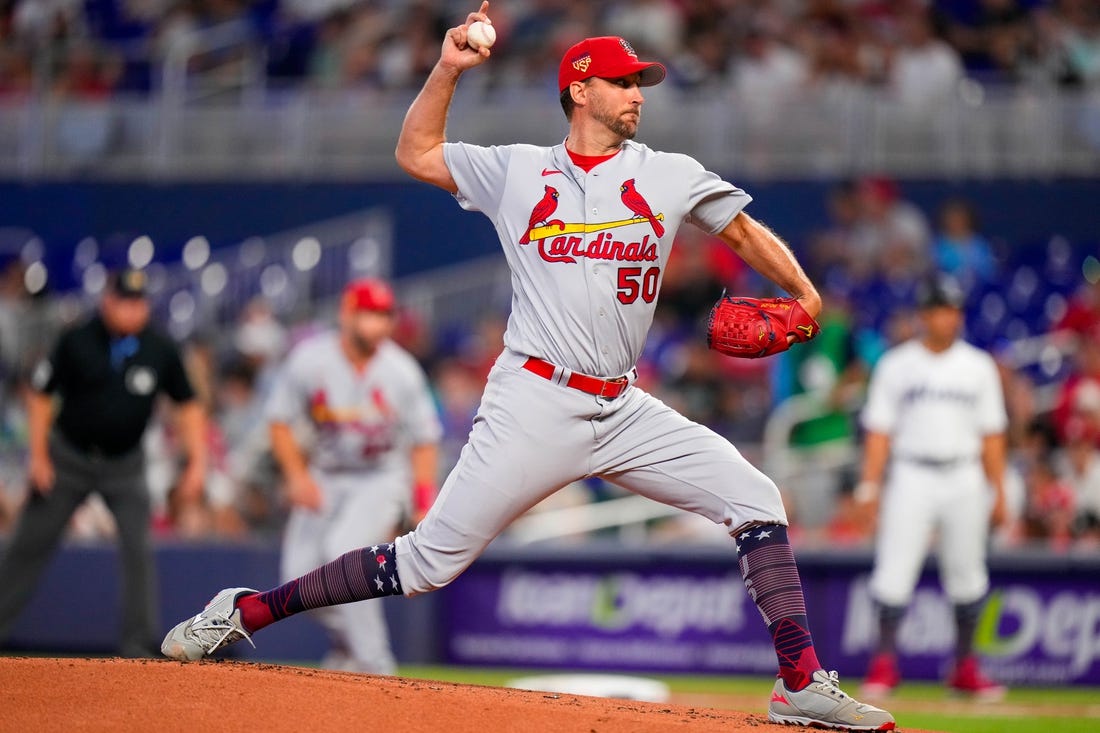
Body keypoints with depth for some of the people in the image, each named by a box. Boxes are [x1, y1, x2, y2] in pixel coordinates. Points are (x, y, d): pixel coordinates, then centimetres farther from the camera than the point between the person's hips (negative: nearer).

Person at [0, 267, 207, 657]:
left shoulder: (160, 350, -9)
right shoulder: (76, 341, -12)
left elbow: (188, 406, 1)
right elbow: (40, 395, -3)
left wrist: (197, 461, -8)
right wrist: (38, 456, -8)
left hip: (125, 464, 1)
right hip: (69, 459, -1)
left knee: (138, 548, -12)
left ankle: (138, 645, -8)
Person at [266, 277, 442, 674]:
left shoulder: (402, 371, -14)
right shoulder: (309, 361, -14)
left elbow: (424, 440, -4)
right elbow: (280, 421, -3)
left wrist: (424, 506, -11)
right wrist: (297, 476, -15)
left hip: (384, 477, -3)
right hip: (325, 478, 3)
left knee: (342, 548, -28)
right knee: (300, 577, -5)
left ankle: (374, 662, -22)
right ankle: (347, 640, 26)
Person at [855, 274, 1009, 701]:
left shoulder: (978, 367, 9)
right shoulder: (896, 365, 4)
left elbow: (991, 433, 9)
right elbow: (879, 429, 2)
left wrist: (998, 490, 4)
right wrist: (869, 485, -7)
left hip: (964, 479, 2)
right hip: (912, 476, -2)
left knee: (967, 576, 4)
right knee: (895, 569, -10)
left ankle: (965, 668, 14)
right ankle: (884, 664, -6)